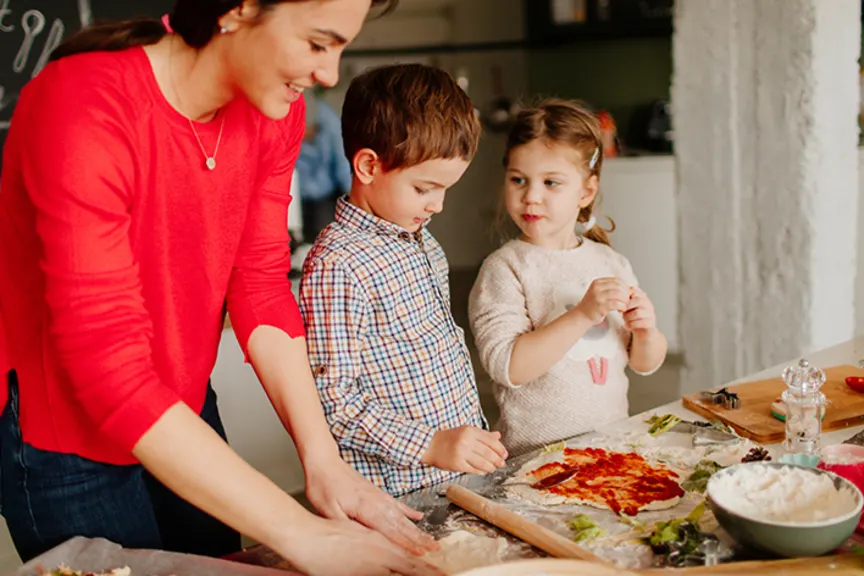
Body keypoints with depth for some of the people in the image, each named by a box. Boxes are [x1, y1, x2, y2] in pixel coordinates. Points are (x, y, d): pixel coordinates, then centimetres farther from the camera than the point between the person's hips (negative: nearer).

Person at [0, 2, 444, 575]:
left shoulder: (274, 109, -9)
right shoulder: (83, 108, -30)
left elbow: (261, 284, -7)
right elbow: (110, 369, -33)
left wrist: (323, 461, -18)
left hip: (184, 415, 6)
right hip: (67, 440, -5)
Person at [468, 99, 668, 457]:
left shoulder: (611, 263, 9)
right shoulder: (504, 269, -6)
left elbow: (646, 363, 15)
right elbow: (507, 367, -17)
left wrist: (645, 331, -6)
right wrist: (583, 315, -22)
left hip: (612, 443, 5)